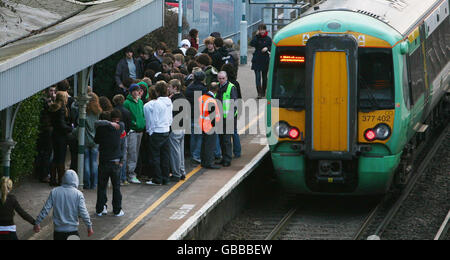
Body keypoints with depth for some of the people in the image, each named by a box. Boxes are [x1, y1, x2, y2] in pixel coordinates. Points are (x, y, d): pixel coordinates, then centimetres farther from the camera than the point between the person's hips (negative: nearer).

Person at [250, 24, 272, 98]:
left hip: (265, 60, 1)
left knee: (264, 77, 11)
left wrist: (267, 48, -18)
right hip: (256, 60, -1)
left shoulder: (268, 39, 4)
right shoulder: (257, 38, 3)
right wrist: (256, 35, -15)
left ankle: (263, 92, 26)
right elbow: (252, 44, -13)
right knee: (257, 77, -11)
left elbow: (271, 48, 3)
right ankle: (259, 93, -15)